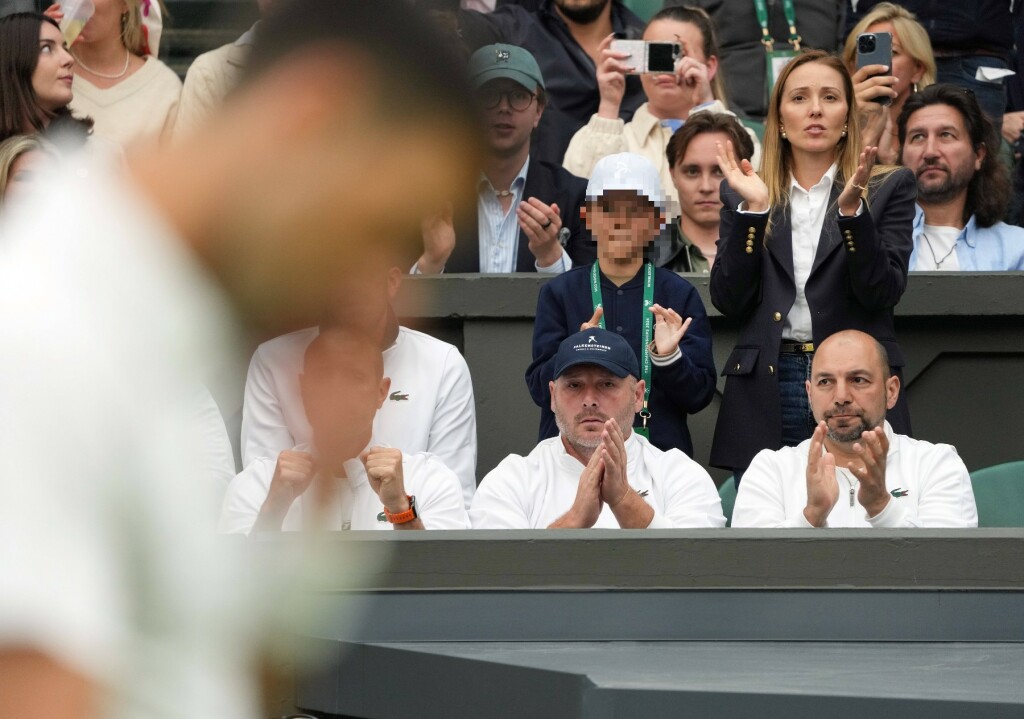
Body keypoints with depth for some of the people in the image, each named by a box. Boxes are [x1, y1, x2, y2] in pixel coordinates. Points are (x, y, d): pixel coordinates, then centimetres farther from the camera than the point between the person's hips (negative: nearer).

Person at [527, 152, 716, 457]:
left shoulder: (680, 295, 3)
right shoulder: (559, 294, 5)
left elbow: (699, 396, 0)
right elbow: (542, 389, -3)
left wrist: (669, 357, -19)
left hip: (661, 452, 0)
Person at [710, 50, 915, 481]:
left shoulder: (887, 188, 7)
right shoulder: (742, 194, 12)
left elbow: (883, 293, -5)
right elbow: (729, 301, 1)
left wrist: (852, 209, -17)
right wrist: (752, 210, -7)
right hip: (765, 397, 1)